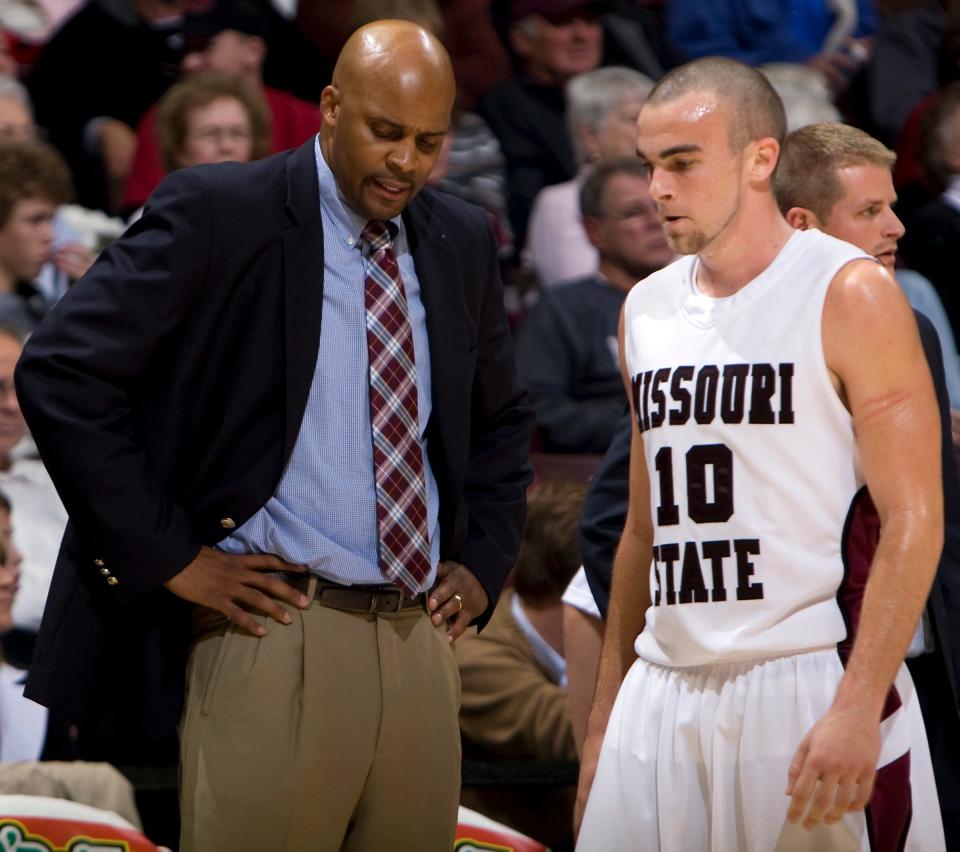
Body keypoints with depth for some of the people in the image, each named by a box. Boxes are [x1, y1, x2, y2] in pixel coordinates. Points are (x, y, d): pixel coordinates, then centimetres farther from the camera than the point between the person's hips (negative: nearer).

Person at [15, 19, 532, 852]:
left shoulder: (463, 240, 12)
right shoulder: (217, 213, -6)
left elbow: (502, 420, 28)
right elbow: (60, 375, -11)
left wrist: (483, 563, 13)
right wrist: (168, 559, -12)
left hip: (423, 639, 5)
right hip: (275, 626, -5)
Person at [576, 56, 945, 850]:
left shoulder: (849, 294, -6)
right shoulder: (647, 309, 13)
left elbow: (913, 519, -10)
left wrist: (858, 708, -18)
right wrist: (607, 711, 15)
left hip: (810, 682, -5)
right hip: (664, 691, 5)